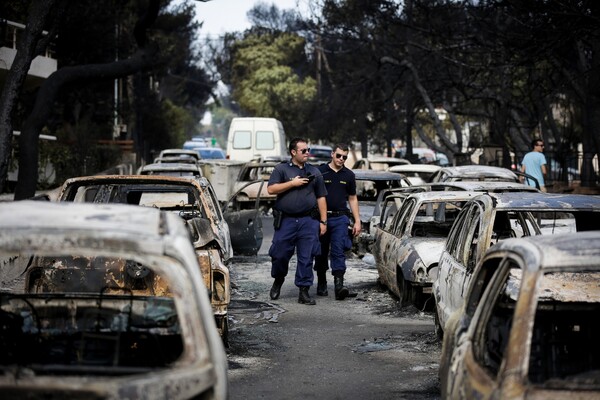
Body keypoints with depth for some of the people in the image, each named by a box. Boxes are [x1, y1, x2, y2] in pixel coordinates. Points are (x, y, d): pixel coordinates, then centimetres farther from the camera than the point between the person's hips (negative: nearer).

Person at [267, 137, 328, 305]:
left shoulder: (314, 172, 14)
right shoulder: (281, 169, 6)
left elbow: (321, 198, 14)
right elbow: (271, 189, -5)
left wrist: (323, 222, 7)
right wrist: (293, 183, -10)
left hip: (308, 221, 2)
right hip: (286, 221, -2)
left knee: (306, 258, -1)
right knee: (280, 255, 2)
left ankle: (304, 291, 5)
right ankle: (278, 281, 29)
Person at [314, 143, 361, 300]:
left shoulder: (349, 175, 10)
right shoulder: (320, 172, 0)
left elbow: (352, 199, 16)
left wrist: (357, 221, 10)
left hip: (340, 218, 1)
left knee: (338, 252, -11)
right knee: (321, 253, 9)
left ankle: (339, 285, -20)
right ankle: (321, 284, 21)